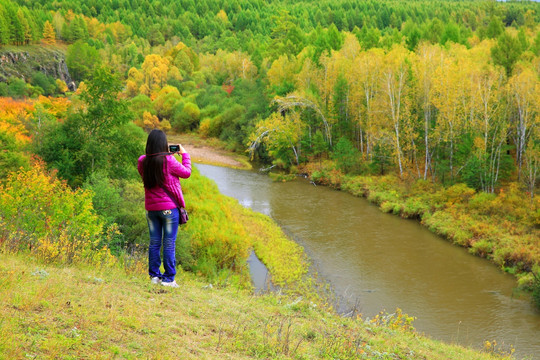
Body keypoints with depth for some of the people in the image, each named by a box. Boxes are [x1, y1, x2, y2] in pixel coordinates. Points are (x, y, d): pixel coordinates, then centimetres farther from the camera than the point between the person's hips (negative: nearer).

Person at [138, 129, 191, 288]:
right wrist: (184, 155, 11)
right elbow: (186, 173, -4)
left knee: (154, 243, 14)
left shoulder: (143, 162, -1)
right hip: (169, 208, -5)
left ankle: (154, 275, 19)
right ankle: (168, 279, 4)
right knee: (169, 244, 2)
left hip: (151, 208, 5)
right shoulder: (169, 161, -16)